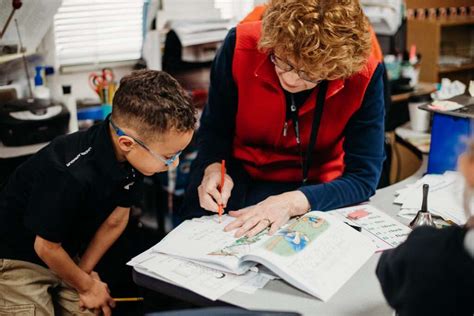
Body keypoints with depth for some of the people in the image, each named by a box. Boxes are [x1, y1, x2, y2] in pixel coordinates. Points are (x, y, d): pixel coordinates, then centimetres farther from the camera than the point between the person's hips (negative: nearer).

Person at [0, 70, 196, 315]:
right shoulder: (71, 175, -37)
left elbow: (116, 220, -2)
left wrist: (84, 271, 0)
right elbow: (46, 247, -23)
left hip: (66, 256, 6)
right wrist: (86, 285, -8)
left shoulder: (130, 156, -16)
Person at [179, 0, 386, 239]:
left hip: (313, 188, 1)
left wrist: (293, 202, -34)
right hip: (239, 172, 0)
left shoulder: (364, 77, -24)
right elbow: (214, 127, -4)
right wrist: (214, 169, -26)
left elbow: (364, 176, -20)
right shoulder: (241, 45, -20)